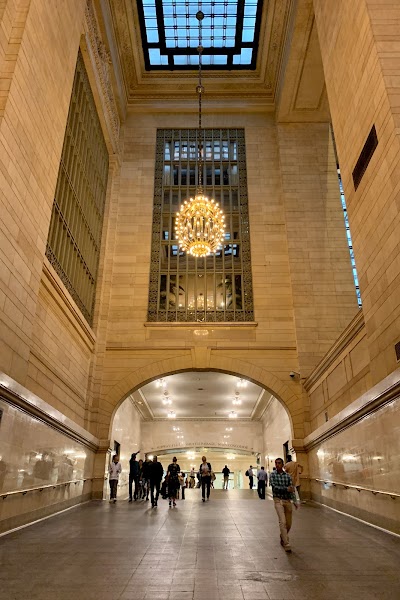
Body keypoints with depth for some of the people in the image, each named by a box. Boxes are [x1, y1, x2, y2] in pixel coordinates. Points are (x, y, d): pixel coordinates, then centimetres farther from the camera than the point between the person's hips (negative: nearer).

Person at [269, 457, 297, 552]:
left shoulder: (287, 475, 6)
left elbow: (292, 489, 2)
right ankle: (286, 544, -8)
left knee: (288, 523, 11)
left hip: (287, 500, 4)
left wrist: (294, 501, -9)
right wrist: (286, 489, -19)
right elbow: (274, 487, -12)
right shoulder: (272, 475, -2)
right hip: (278, 500, -3)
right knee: (283, 522, -14)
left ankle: (282, 537, 38)